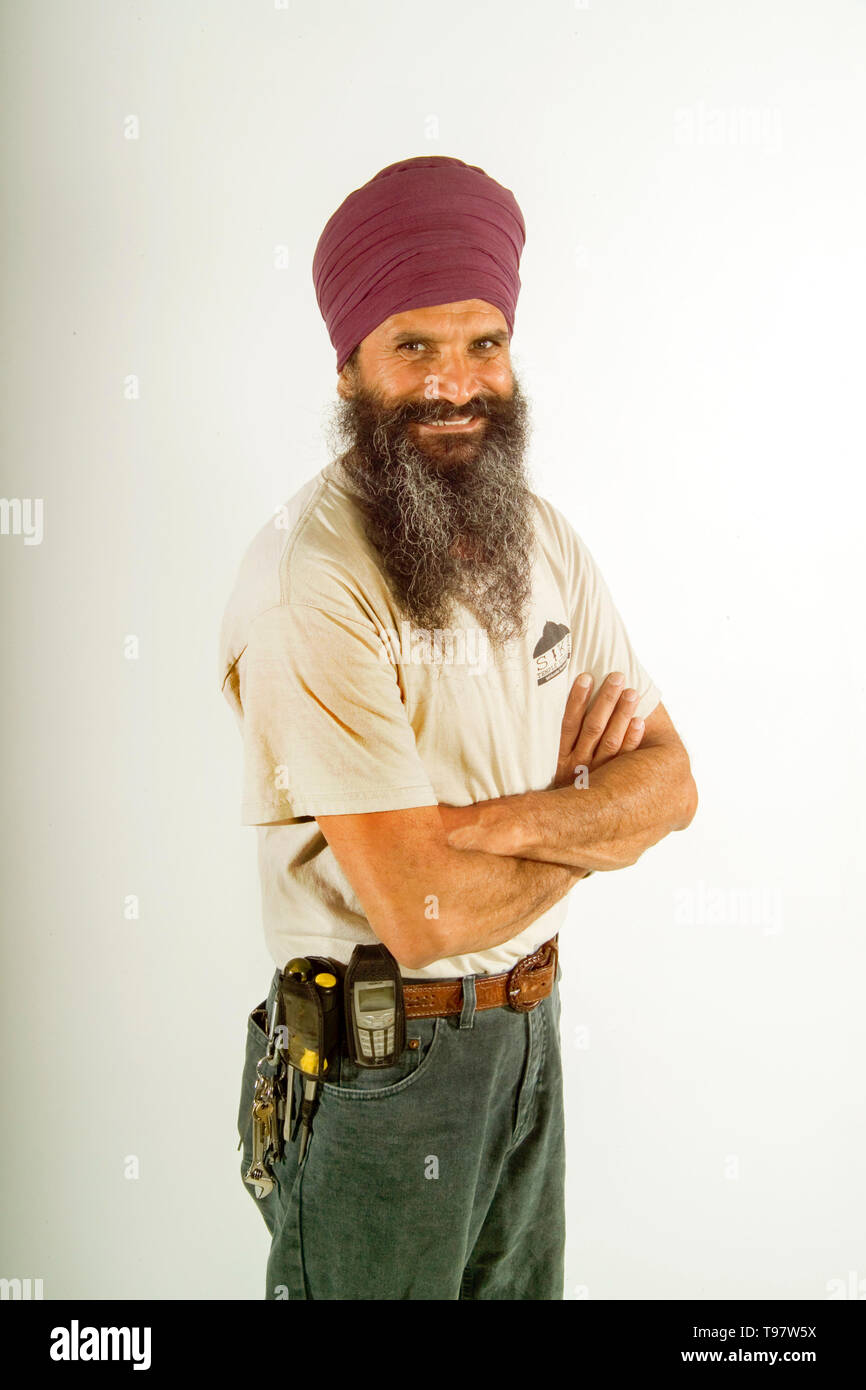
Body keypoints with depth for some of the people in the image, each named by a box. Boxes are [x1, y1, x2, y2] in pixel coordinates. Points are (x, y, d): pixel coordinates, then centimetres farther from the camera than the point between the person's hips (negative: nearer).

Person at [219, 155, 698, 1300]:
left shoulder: (545, 538, 1)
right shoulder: (309, 582, -23)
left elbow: (671, 779, 1)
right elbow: (423, 912, -27)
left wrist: (516, 819, -19)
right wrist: (592, 823, -9)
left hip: (530, 1029, 7)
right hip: (378, 1063, -6)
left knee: (522, 1286, 24)